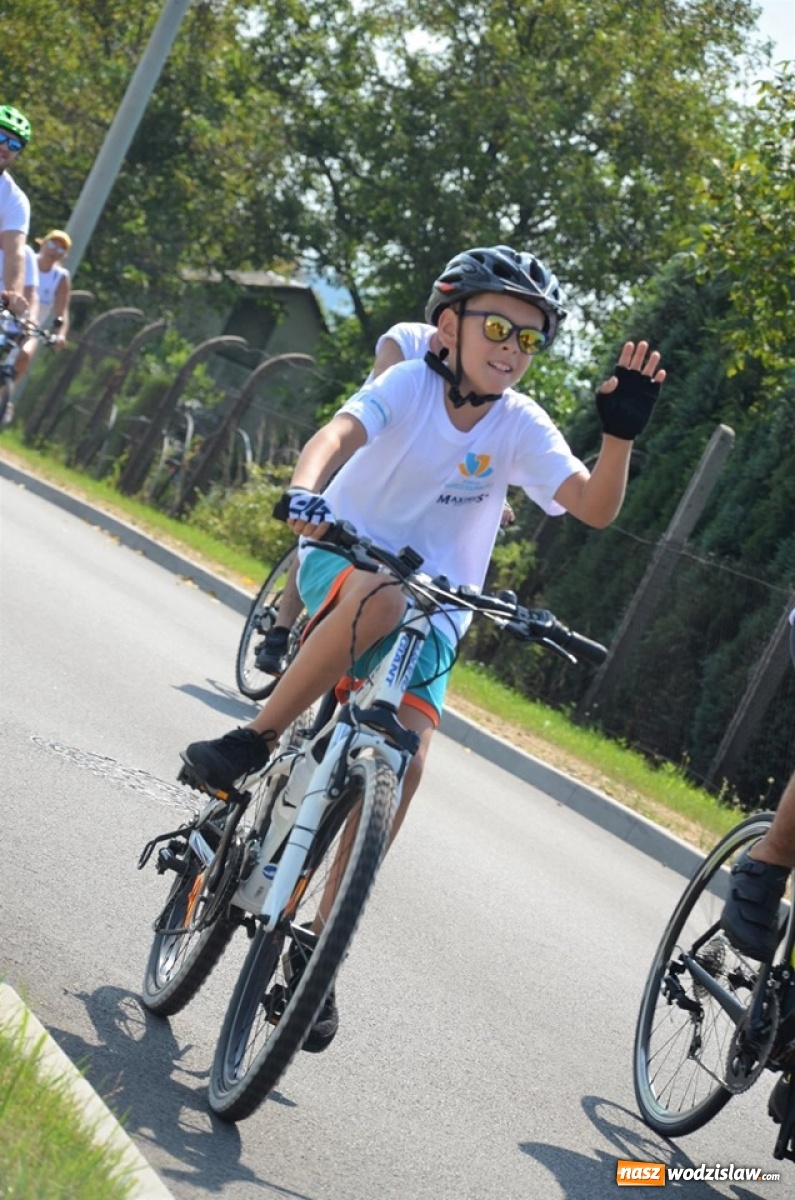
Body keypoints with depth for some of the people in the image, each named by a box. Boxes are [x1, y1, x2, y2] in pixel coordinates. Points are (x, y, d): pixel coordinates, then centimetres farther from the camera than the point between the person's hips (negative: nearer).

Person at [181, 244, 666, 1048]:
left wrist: (620, 433, -36)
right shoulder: (411, 385, -13)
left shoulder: (522, 428, -6)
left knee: (403, 764, -16)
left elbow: (595, 508, -18)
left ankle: (320, 938, -3)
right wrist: (305, 489, -54)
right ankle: (252, 742, -24)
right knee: (382, 599, -40)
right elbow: (340, 432, -33)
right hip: (345, 565, -2)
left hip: (433, 611, 3)